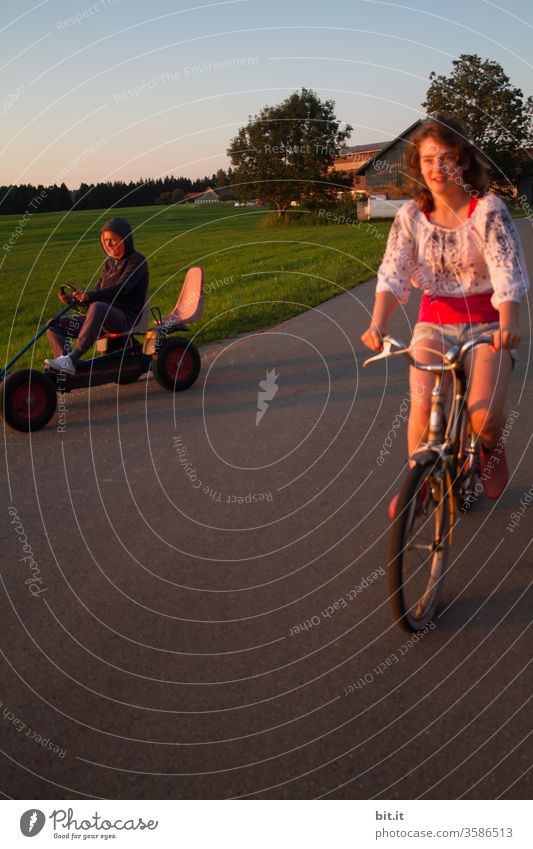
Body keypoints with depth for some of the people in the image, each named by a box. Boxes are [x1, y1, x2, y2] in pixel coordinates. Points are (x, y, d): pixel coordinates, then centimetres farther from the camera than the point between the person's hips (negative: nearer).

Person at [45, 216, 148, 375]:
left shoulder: (137, 261, -4)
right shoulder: (110, 263, 20)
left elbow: (121, 288, -21)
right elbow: (97, 294, 18)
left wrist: (89, 296, -34)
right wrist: (74, 298, -3)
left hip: (126, 318, -8)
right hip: (104, 318, 8)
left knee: (98, 308, -41)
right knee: (54, 324, -5)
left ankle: (72, 359, -44)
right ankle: (64, 363, -26)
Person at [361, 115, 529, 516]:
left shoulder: (489, 209, -11)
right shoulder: (410, 215, -2)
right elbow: (392, 275, -10)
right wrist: (378, 323, -30)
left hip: (487, 324, -2)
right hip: (435, 322, 2)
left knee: (485, 415, -21)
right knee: (423, 410, -19)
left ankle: (490, 450, 18)